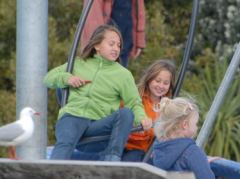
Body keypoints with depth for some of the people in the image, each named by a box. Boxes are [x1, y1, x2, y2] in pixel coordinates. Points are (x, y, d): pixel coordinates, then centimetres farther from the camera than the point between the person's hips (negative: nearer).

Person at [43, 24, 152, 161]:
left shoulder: (123, 74, 15)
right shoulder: (79, 63, 21)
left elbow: (134, 103, 9)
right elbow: (48, 78, 26)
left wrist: (142, 118, -14)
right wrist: (66, 78, 4)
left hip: (98, 125, 0)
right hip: (72, 116, 0)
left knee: (126, 113, -30)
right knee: (65, 143, -35)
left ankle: (111, 160, -35)